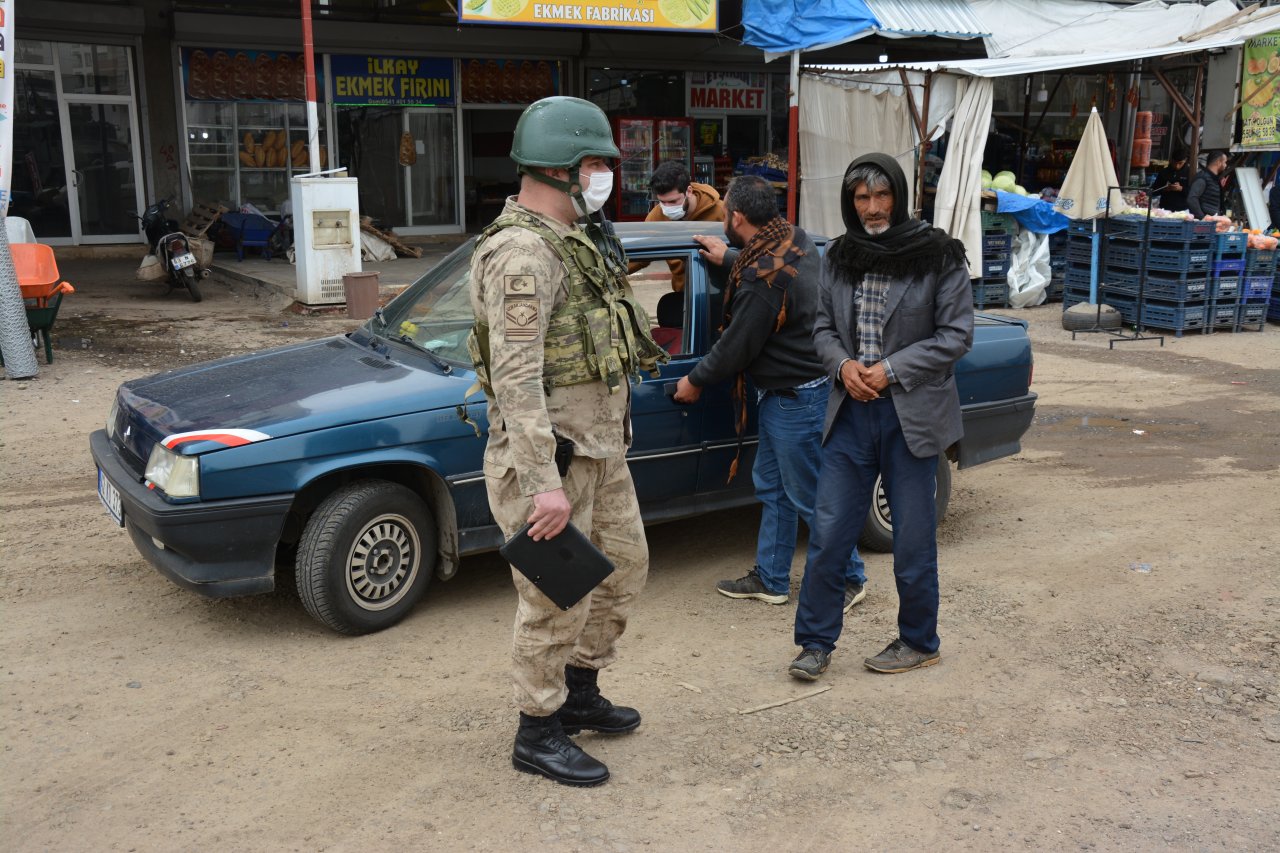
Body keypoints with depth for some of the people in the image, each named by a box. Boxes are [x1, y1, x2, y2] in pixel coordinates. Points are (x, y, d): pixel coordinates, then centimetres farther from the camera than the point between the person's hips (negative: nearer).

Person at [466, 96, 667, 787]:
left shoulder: (573, 239, 13)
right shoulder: (522, 253, -20)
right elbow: (516, 379, -26)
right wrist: (544, 484, -28)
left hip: (600, 448, 10)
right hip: (549, 456, -10)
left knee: (624, 564, 20)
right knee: (557, 600, 1)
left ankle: (579, 693, 37)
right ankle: (538, 735, 19)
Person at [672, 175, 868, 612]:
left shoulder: (762, 277, -26)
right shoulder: (796, 239, 1)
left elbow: (736, 347, -18)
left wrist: (695, 381, -2)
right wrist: (730, 258, 32)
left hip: (796, 399, -10)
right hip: (782, 394, 10)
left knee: (810, 495, 3)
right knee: (771, 486, 17)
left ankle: (850, 578, 19)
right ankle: (770, 579, 28)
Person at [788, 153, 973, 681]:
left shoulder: (938, 256, -6)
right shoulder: (839, 259, 7)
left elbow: (956, 335, -6)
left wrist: (891, 369, -14)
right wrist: (843, 364, -8)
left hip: (912, 413, -3)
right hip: (851, 410, 4)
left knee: (913, 538, 6)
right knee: (827, 533, 2)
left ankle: (919, 641, 25)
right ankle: (816, 642, 15)